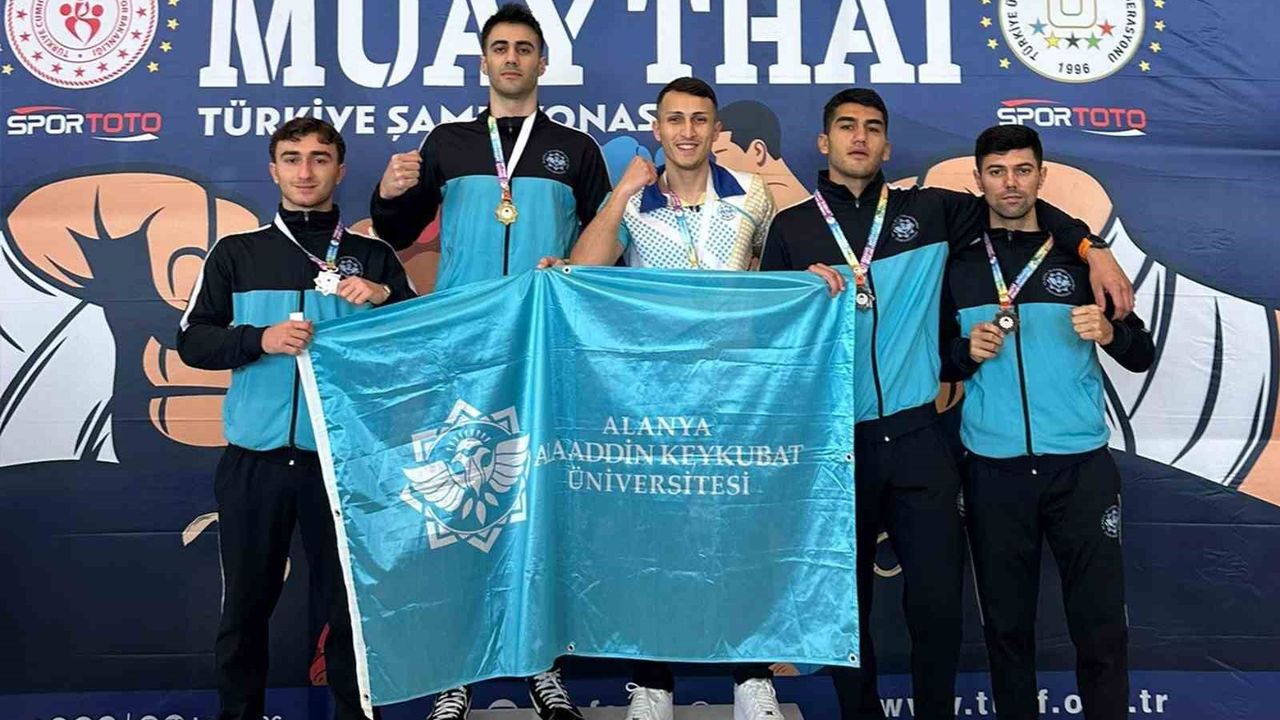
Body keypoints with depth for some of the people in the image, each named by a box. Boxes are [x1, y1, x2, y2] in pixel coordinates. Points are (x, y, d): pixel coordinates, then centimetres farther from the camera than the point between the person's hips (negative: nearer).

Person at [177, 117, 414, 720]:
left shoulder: (373, 258, 9)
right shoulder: (236, 253, 10)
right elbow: (192, 342, 4)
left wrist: (386, 298, -13)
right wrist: (261, 338, -13)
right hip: (254, 459, 1)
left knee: (349, 602, 6)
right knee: (245, 606, 9)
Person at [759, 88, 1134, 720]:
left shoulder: (928, 211, 7)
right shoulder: (792, 228, 6)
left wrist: (1092, 248, 9)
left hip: (917, 435, 0)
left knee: (936, 597, 1)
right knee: (845, 596, 9)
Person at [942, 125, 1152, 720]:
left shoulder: (1079, 256, 6)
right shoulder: (957, 265, 7)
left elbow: (1142, 357, 6)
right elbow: (937, 366, 11)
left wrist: (1109, 331, -14)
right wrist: (968, 351, -9)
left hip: (1082, 463, 0)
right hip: (993, 468, 0)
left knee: (1101, 621, 1)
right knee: (1006, 622, 7)